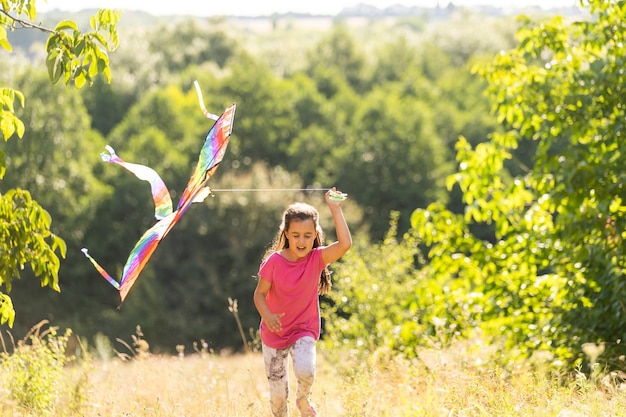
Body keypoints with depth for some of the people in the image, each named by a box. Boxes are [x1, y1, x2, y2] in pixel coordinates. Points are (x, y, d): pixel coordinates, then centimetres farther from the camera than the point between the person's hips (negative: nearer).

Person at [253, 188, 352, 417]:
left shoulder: (317, 258, -13)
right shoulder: (274, 262, -14)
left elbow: (345, 244, -28)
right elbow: (260, 294, -7)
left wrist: (335, 209, -30)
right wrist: (267, 315, -27)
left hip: (304, 330, 0)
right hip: (274, 333, 0)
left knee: (305, 371, -28)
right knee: (278, 393, 3)